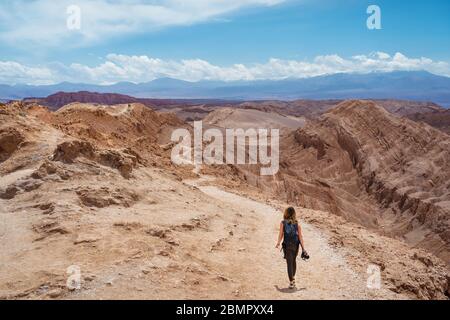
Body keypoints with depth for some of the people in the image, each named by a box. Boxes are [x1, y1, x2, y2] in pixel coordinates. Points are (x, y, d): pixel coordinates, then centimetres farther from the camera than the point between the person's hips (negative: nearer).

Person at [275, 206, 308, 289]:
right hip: (295, 245, 3)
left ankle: (291, 282, -5)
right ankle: (293, 277, 41)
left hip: (287, 246, -3)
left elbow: (281, 234, -5)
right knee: (294, 261, 23)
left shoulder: (283, 223, -5)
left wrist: (278, 244, 11)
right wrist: (303, 248, 1)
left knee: (289, 263, 1)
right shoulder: (297, 224, 0)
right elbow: (300, 236, -3)